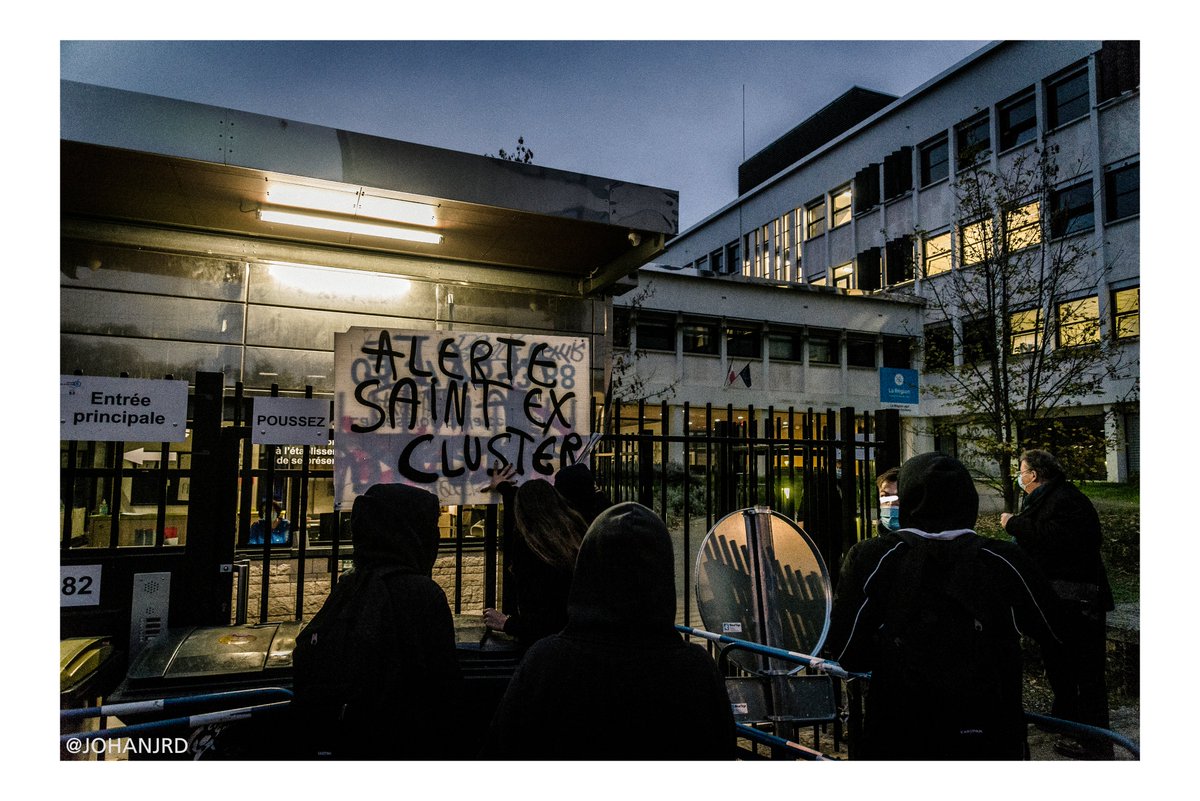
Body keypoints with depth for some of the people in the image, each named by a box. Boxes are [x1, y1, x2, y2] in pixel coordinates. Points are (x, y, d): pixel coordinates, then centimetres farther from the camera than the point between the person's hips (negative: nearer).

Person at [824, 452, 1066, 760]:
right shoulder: (1004, 562, -10)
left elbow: (844, 652, -12)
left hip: (897, 738, -1)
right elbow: (1059, 636, 4)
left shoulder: (871, 558, -14)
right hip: (992, 741, 1)